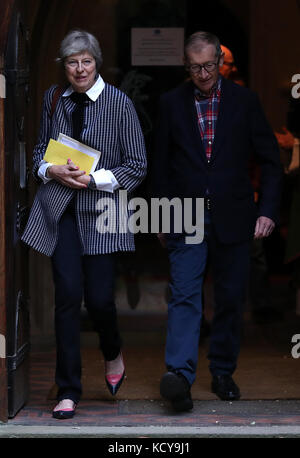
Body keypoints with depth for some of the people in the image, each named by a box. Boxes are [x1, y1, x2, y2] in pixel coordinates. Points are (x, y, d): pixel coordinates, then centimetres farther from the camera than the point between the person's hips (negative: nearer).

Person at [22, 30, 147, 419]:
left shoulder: (119, 103, -3)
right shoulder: (53, 99, 8)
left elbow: (137, 166, -2)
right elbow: (40, 150, 18)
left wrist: (94, 178, -14)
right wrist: (51, 170, -4)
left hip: (101, 210, -2)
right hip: (60, 210, 2)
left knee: (99, 297, -3)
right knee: (68, 295, -5)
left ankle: (113, 356, 33)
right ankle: (68, 391, 3)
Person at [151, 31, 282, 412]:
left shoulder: (244, 101, 2)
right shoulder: (171, 103, 4)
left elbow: (270, 160, 4)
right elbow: (160, 165, 10)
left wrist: (268, 210, -5)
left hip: (232, 218, 1)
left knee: (230, 299, 7)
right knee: (184, 296, -13)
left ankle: (223, 373, 20)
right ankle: (179, 375, -23)